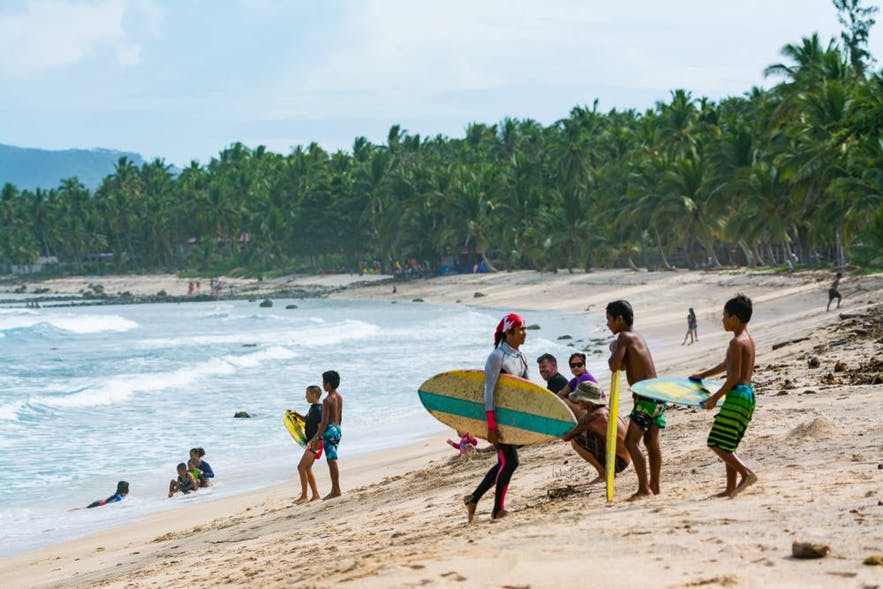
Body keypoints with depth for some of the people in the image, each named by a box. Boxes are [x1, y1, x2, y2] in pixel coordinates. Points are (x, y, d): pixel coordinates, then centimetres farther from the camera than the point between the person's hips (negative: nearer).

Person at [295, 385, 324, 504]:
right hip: (311, 442, 10)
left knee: (301, 467, -10)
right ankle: (315, 495, 16)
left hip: (315, 443, -10)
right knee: (307, 468, 11)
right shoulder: (312, 408, 12)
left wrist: (311, 442, -27)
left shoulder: (318, 410, -18)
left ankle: (304, 496, -5)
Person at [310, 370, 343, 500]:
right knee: (332, 461, 13)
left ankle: (336, 490, -4)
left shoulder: (327, 400, -16)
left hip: (329, 430, -9)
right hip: (337, 429, 9)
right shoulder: (339, 397, 10)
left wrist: (317, 437, -15)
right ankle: (335, 489, 14)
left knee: (332, 461, -5)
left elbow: (324, 421, -18)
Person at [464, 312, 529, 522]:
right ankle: (498, 509, 4)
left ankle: (474, 499, 21)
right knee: (510, 461, -8)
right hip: (497, 416, -8)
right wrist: (491, 426, -24)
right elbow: (489, 392, -20)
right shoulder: (497, 357, -17)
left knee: (505, 462, 11)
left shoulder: (521, 357, 8)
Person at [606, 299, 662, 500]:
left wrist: (613, 350, -1)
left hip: (646, 397, -10)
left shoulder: (624, 337, -11)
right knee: (651, 441, 14)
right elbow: (623, 365, 20)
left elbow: (614, 365, -19)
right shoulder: (637, 337, 16)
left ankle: (644, 488, -12)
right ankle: (655, 487, 19)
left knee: (631, 442, -10)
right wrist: (616, 351, 5)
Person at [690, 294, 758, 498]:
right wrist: (703, 375, 41)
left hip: (738, 395, -10)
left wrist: (715, 397, -13)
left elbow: (735, 376, -19)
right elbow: (727, 365, 31)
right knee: (727, 446, 14)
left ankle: (747, 473, -17)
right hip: (748, 395, 10)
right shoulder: (748, 340, 16)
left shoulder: (737, 342, -14)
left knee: (717, 444, -8)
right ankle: (731, 488, 13)